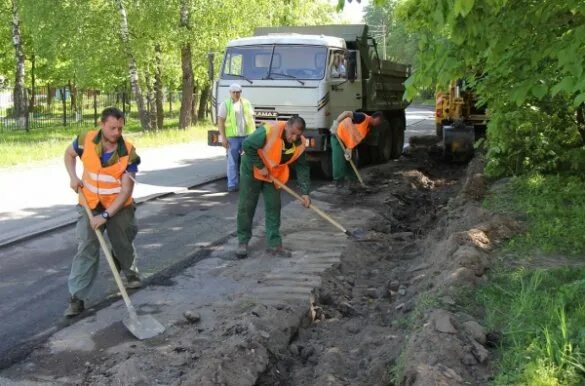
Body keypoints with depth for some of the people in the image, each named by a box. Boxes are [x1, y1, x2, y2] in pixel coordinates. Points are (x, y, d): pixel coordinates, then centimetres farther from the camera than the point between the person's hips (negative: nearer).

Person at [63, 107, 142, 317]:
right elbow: (69, 154, 9)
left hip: (119, 206, 0)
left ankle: (131, 273, 46)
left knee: (123, 244, 15)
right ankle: (77, 297, -5)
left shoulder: (128, 153, -21)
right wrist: (73, 177, -7)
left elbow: (126, 191, -23)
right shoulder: (86, 140, -15)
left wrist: (105, 215, -29)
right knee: (86, 248, -7)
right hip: (89, 204, 0)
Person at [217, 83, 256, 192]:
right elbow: (220, 121, -2)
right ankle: (232, 184, 1)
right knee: (232, 161, -2)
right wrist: (223, 137, -10)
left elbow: (252, 118, 16)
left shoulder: (247, 103, 13)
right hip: (232, 137, -3)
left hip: (247, 135, 3)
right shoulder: (225, 104, 2)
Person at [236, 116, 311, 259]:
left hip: (274, 174, 4)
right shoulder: (268, 131, -34)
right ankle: (243, 242, 9)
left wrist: (305, 192, -15)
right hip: (252, 169, -4)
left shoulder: (300, 144, -17)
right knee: (246, 206, -1)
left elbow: (302, 168, -9)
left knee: (274, 207, 2)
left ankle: (274, 244, 9)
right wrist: (260, 166, -24)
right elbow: (247, 146, -28)